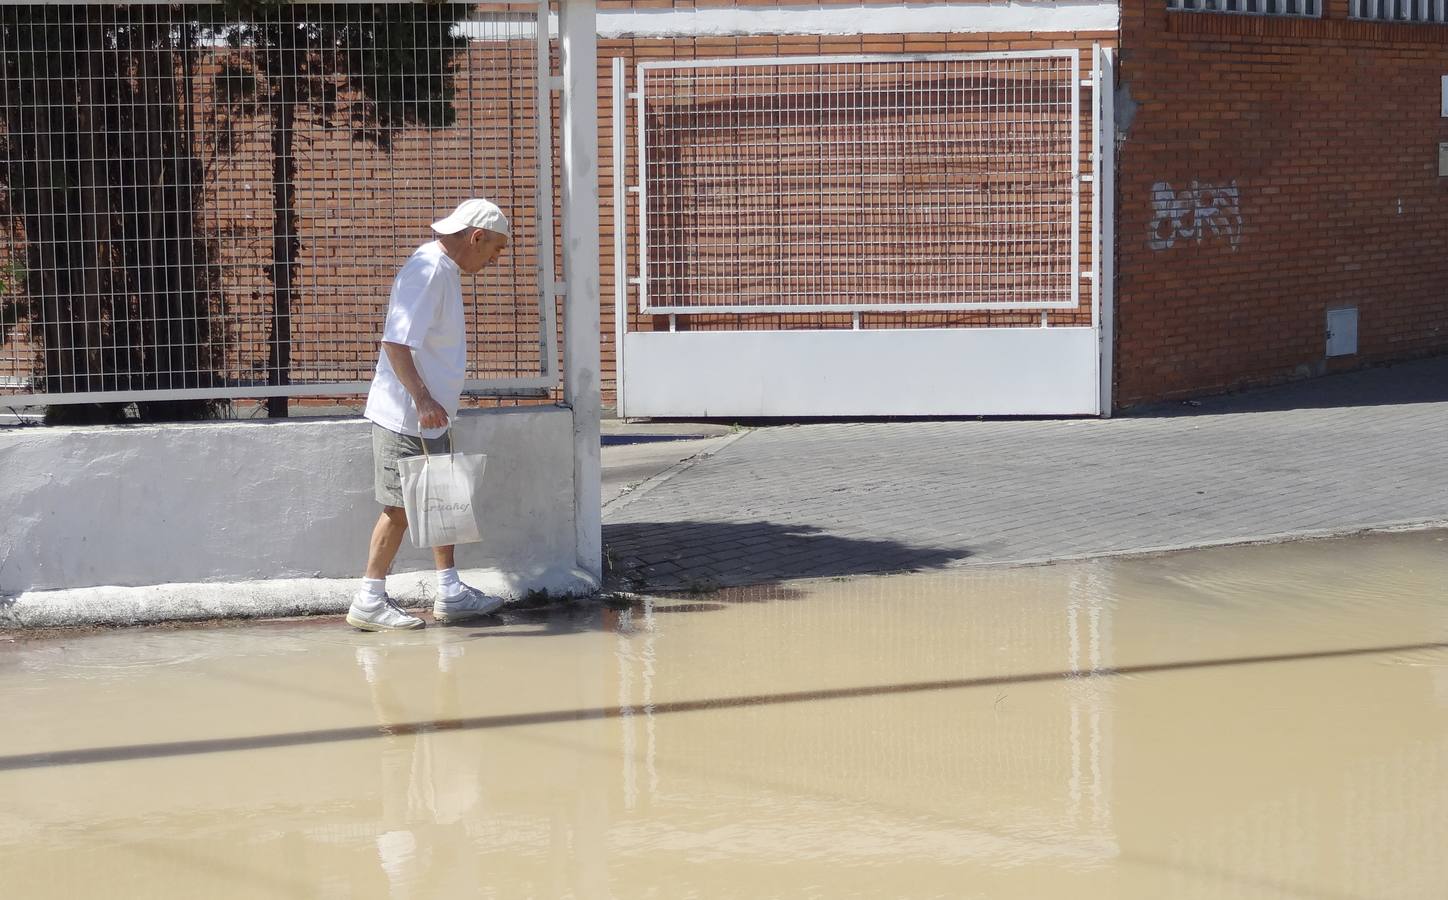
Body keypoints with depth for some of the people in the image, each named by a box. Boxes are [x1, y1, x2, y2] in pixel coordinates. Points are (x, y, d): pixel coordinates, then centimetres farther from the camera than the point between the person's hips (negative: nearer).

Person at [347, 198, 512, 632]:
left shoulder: (445, 269, 14)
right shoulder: (427, 270, -18)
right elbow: (396, 342, -26)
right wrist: (422, 400, -30)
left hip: (427, 415, 10)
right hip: (404, 416, -10)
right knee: (400, 507, -4)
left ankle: (450, 592, 22)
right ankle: (368, 602, 3)